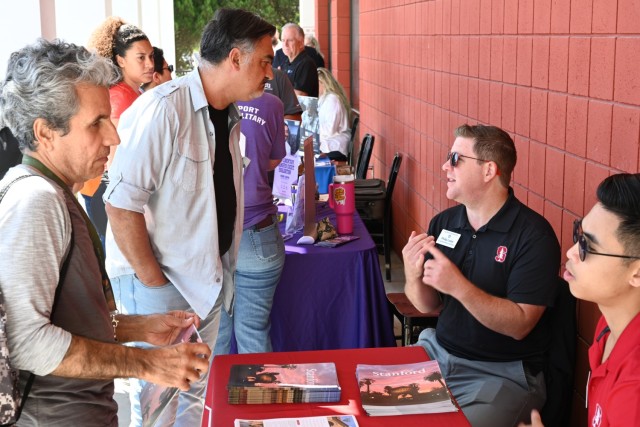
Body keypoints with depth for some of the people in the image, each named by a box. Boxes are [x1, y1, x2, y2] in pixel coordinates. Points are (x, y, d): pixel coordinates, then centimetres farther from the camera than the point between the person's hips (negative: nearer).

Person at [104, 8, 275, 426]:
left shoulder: (229, 115, 7)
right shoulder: (163, 109, -21)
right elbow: (121, 203, -23)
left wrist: (222, 271, 9)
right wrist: (153, 282, -18)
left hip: (208, 279, 8)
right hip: (159, 283, -8)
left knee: (195, 392, 18)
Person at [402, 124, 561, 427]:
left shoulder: (533, 234, -16)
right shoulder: (443, 223, 1)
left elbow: (519, 325, -20)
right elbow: (427, 305, 7)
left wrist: (459, 286, -30)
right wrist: (413, 277, -15)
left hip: (503, 372, -5)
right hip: (438, 352, 6)